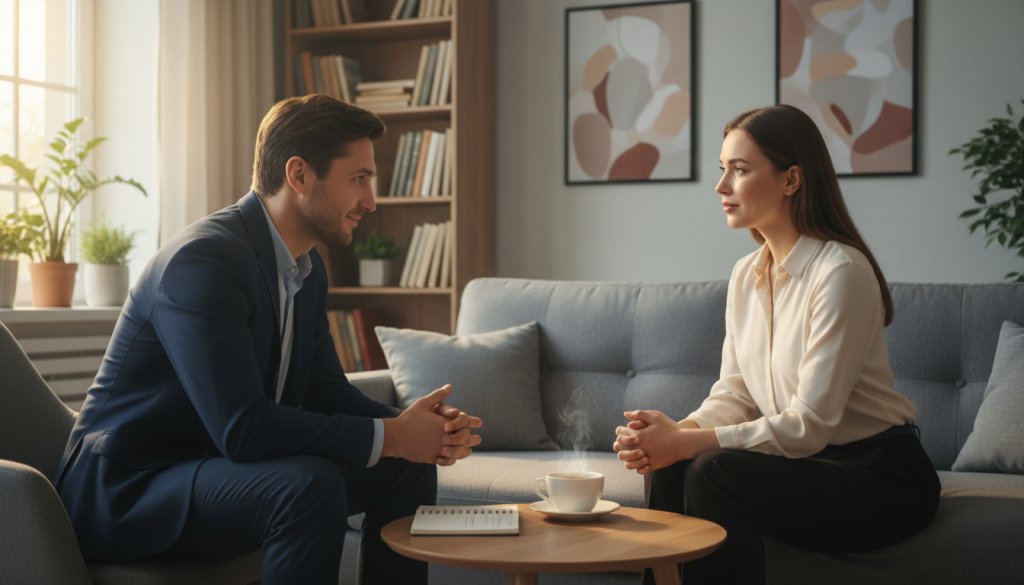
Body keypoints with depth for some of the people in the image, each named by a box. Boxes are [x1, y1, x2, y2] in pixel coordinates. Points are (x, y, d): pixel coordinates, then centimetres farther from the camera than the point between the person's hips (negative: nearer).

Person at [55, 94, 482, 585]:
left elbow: (325, 389, 8)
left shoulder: (307, 268, 6)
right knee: (310, 483, -33)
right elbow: (242, 429, -32)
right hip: (127, 490, -9)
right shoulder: (202, 261, -26)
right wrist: (390, 436, -25)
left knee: (408, 467, 5)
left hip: (215, 465, 9)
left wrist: (418, 428, -11)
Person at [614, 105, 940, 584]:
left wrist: (685, 442, -27)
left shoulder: (841, 271, -19)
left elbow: (810, 425, -23)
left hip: (882, 477, -7)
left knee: (715, 472, -28)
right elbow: (734, 394, 5)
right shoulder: (746, 274, 6)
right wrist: (677, 431, -16)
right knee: (667, 466, -16)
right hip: (806, 463, 7)